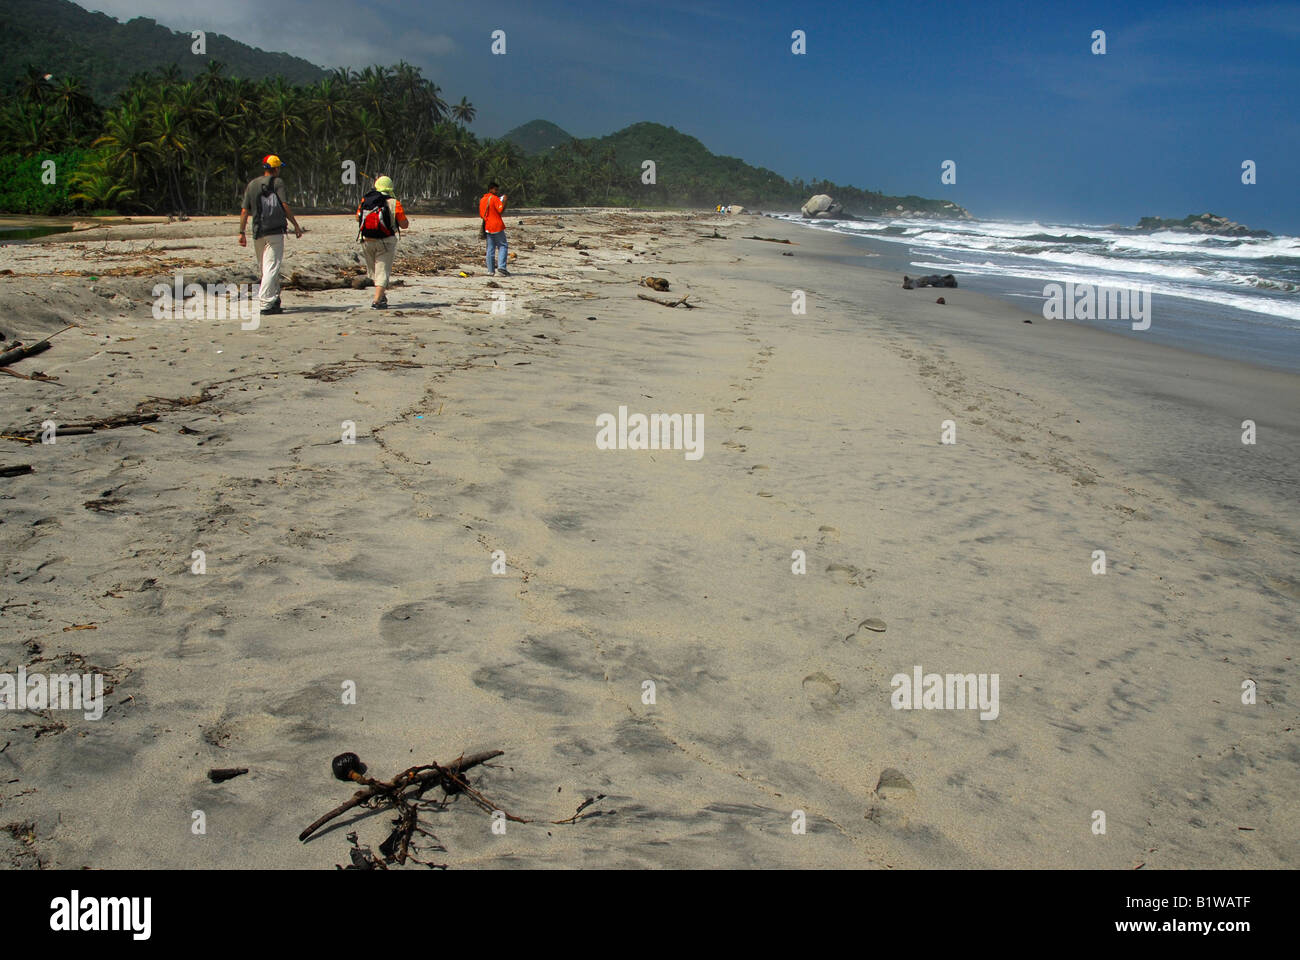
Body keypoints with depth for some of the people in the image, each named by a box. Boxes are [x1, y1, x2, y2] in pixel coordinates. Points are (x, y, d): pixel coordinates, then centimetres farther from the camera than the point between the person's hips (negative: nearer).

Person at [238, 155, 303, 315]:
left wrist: (242, 232, 10)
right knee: (272, 267, -9)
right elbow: (285, 206, -9)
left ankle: (274, 299, 22)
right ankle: (266, 303, -18)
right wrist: (296, 225, -3)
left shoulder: (251, 185, 14)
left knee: (265, 268, 15)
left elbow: (244, 211, 9)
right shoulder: (277, 182, 0)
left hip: (258, 233, 5)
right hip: (275, 231, -5)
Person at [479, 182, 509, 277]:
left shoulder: (482, 200, 12)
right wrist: (504, 201, -8)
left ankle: (490, 270, 5)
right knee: (502, 246, -1)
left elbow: (481, 214, 16)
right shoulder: (495, 198, -9)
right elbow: (501, 210, -17)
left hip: (487, 226, 6)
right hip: (497, 226, -6)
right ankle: (501, 266, -15)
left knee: (490, 248, 8)